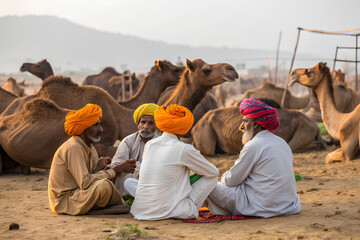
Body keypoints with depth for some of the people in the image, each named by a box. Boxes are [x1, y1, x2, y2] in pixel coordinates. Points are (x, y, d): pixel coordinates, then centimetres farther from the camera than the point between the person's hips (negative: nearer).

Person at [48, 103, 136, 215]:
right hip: (64, 201, -9)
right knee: (104, 185, -28)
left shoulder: (90, 148, 10)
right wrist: (116, 170, -22)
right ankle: (122, 206, -2)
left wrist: (98, 168, -13)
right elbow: (85, 183, -26)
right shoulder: (73, 148, -18)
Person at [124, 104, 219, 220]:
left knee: (128, 182, 35)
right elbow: (213, 172, 7)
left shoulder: (149, 145, 8)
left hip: (142, 210, 3)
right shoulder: (185, 149, -7)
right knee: (212, 178, 10)